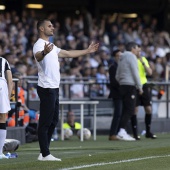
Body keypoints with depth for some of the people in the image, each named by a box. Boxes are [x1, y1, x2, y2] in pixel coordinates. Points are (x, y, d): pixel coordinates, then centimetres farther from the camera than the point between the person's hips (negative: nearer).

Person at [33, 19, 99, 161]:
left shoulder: (52, 46, 20)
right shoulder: (39, 45, -11)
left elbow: (69, 54, 31)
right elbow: (38, 56, -35)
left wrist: (87, 51, 34)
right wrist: (45, 52, -57)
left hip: (54, 88, 10)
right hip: (46, 88, -10)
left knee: (53, 121, 11)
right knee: (45, 122, -8)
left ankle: (44, 152, 15)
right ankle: (45, 154, -7)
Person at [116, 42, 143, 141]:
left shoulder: (122, 59, 22)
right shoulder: (132, 57, -5)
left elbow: (117, 76, 22)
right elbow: (135, 73, -12)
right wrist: (140, 87, -8)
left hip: (123, 86, 9)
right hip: (130, 86, -9)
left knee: (126, 109, 9)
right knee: (130, 110, -13)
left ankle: (123, 132, 5)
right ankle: (122, 131, -22)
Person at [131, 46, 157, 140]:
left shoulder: (144, 59, 10)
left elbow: (150, 73, 0)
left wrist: (143, 62, -10)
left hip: (144, 86, 5)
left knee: (149, 109, 4)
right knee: (134, 110, -5)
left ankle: (148, 132, 18)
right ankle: (135, 134, 2)